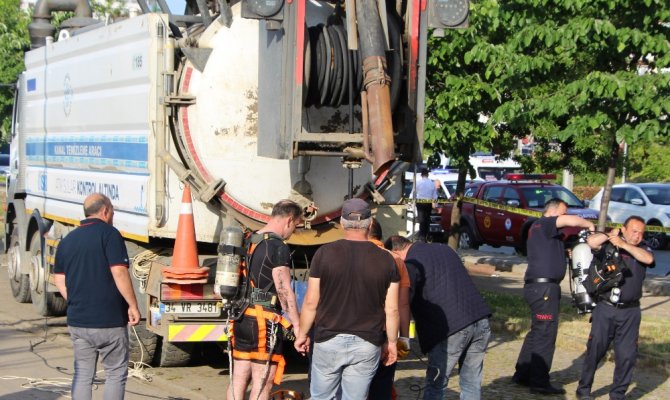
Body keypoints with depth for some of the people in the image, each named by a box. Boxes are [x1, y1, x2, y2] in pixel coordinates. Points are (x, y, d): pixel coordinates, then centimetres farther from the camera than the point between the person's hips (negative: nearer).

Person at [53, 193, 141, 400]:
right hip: (109, 321, -6)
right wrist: (133, 305, -11)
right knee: (116, 373, 4)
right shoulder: (109, 234, -9)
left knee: (82, 375, 11)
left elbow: (59, 279, 12)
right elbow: (119, 272, -18)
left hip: (77, 321, 6)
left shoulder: (68, 240, 12)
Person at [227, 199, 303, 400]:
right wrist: (297, 326, -15)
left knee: (239, 379, 11)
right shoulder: (279, 248, -12)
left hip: (242, 318, 8)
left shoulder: (248, 243, 14)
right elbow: (284, 290, -17)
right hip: (264, 320, -8)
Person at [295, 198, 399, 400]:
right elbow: (392, 309, -1)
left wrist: (302, 334, 10)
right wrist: (392, 341, 13)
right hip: (367, 345, 1)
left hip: (329, 340, -1)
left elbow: (310, 302, -3)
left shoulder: (325, 253, -6)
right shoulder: (385, 259, -3)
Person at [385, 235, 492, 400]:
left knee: (435, 386, 4)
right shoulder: (444, 249, 20)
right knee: (472, 384, 13)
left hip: (451, 328, -7)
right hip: (480, 321, 7)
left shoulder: (412, 264, -4)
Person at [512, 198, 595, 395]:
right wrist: (589, 225, -6)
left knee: (537, 332, 16)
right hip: (543, 287, -10)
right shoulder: (543, 224, -8)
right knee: (545, 334, -7)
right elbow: (570, 221, -25)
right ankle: (539, 382, -4)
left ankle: (522, 374, 22)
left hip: (541, 287, 10)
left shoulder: (548, 233, 24)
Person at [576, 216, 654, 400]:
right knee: (595, 349, 0)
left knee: (627, 354, 2)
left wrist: (624, 244, -15)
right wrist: (609, 235, -15)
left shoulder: (642, 249, 9)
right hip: (605, 309, -2)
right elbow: (590, 242, -13)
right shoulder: (609, 245, 4)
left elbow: (648, 259, -13)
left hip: (630, 312, 2)